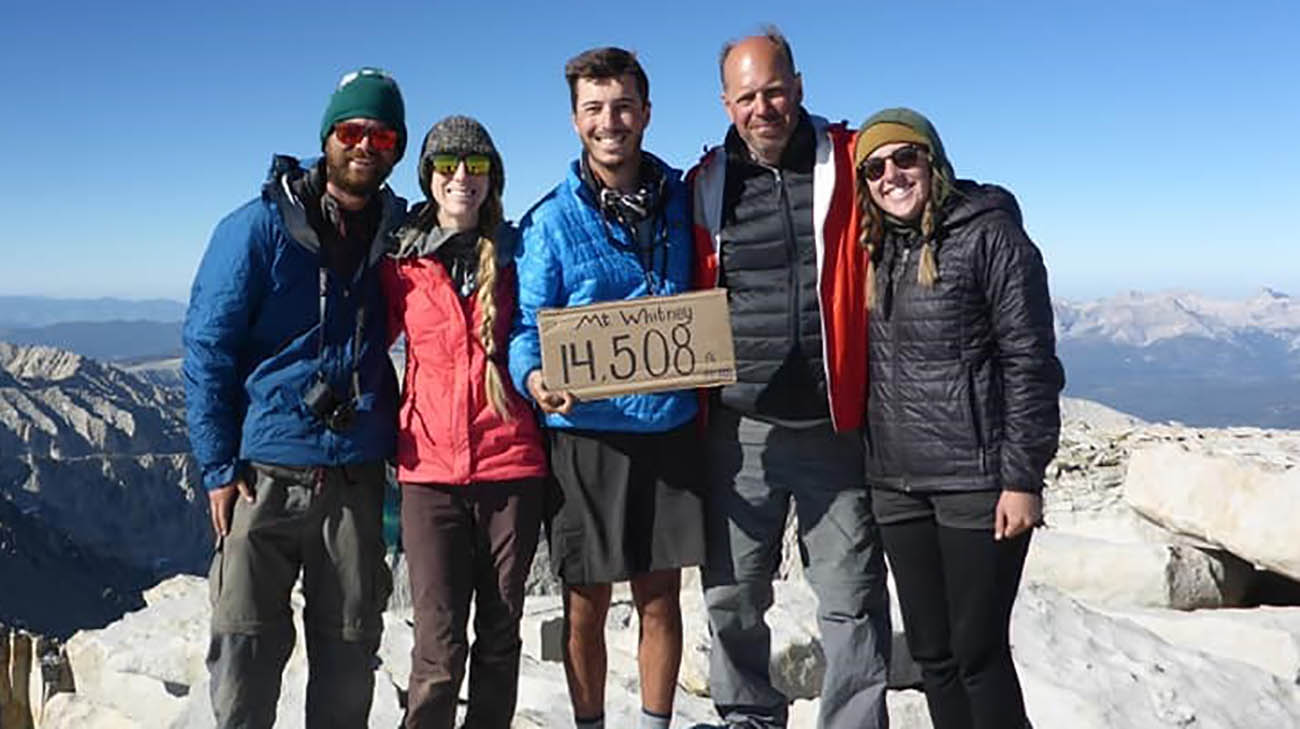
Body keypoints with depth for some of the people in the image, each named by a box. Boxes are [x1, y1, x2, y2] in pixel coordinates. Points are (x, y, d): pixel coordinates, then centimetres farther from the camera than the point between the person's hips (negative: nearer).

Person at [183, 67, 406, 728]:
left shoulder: (400, 234, 6)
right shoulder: (258, 227, -3)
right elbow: (206, 350, -4)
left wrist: (400, 445, 9)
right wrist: (218, 468, -8)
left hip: (356, 480, 3)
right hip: (262, 474, -3)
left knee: (351, 651, 10)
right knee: (246, 648, 1)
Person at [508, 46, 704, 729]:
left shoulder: (680, 199, 6)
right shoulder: (551, 220, -2)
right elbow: (526, 326, -4)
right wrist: (536, 377, -25)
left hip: (671, 425, 2)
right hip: (586, 433, -2)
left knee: (660, 597, 11)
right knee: (586, 604, 8)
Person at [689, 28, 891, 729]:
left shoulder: (850, 164, 1)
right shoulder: (707, 184, 6)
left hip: (835, 426, -1)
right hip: (739, 428, 2)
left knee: (852, 599, 7)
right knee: (732, 596, 12)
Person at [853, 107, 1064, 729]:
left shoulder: (988, 235, -7)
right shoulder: (874, 249, 12)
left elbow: (1029, 362, -10)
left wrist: (1023, 479, -14)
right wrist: (865, 466, 13)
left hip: (976, 481, -6)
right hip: (896, 484, 6)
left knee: (978, 652, 0)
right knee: (931, 652, 13)